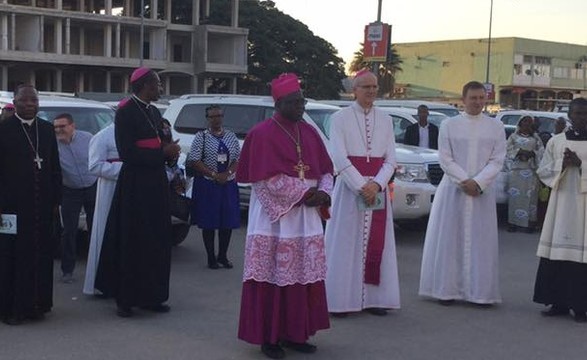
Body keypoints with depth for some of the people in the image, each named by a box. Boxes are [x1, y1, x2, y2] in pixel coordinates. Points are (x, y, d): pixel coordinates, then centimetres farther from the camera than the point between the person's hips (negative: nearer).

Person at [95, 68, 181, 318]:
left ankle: (151, 296, 17)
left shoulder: (154, 112, 13)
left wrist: (169, 152, -2)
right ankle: (125, 299, 8)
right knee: (131, 242, -1)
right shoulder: (125, 112, -11)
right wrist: (163, 152, -15)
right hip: (134, 184, -8)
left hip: (155, 183, 8)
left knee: (156, 241, 9)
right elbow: (127, 152, -18)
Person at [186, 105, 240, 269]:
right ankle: (211, 257, 10)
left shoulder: (231, 136, 9)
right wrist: (214, 175, -14)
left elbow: (238, 159, 6)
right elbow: (194, 160, -9)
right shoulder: (201, 137, -2)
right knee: (209, 222, 0)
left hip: (228, 184, 3)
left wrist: (227, 173, -11)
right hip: (207, 185, -3)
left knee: (228, 221, 5)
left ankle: (222, 255, 18)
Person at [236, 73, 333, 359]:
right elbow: (269, 179, -15)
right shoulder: (262, 134, -7)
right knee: (273, 278, -5)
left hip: (306, 217, 6)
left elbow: (326, 170, 13)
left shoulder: (309, 132, 13)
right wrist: (304, 192, -14)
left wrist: (322, 193, -6)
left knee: (302, 277, 7)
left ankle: (295, 334, 17)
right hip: (274, 217, -6)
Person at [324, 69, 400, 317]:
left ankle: (374, 298, 11)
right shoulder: (340, 118, -2)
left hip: (378, 188, 4)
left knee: (376, 244, 4)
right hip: (349, 187, -4)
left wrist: (376, 184, -12)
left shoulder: (385, 120, 9)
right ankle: (341, 300, 3)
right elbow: (339, 157, -10)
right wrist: (361, 186, -16)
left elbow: (391, 159, 4)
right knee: (346, 244, -2)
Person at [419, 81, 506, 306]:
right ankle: (447, 289, 8)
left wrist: (478, 182, -13)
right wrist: (464, 181, -13)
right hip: (452, 190, -1)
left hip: (482, 192, 1)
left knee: (481, 241, 2)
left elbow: (497, 161, 0)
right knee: (449, 240, 1)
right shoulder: (449, 125, 2)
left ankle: (481, 291, 8)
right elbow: (445, 159, -3)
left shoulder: (495, 127, 5)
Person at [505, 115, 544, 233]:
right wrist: (519, 152, -13)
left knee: (530, 196, -5)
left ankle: (529, 223, -2)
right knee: (515, 196, -7)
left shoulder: (536, 138, 16)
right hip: (516, 169, -1)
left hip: (531, 170, 1)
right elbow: (508, 150, 3)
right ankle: (513, 222, -5)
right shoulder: (513, 137, 13)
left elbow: (541, 152, 8)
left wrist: (532, 153, -10)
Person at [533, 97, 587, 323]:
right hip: (561, 204, 2)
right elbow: (543, 171, 10)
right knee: (556, 254, 1)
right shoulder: (556, 141, 9)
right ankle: (559, 302, 11)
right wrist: (562, 165, -7)